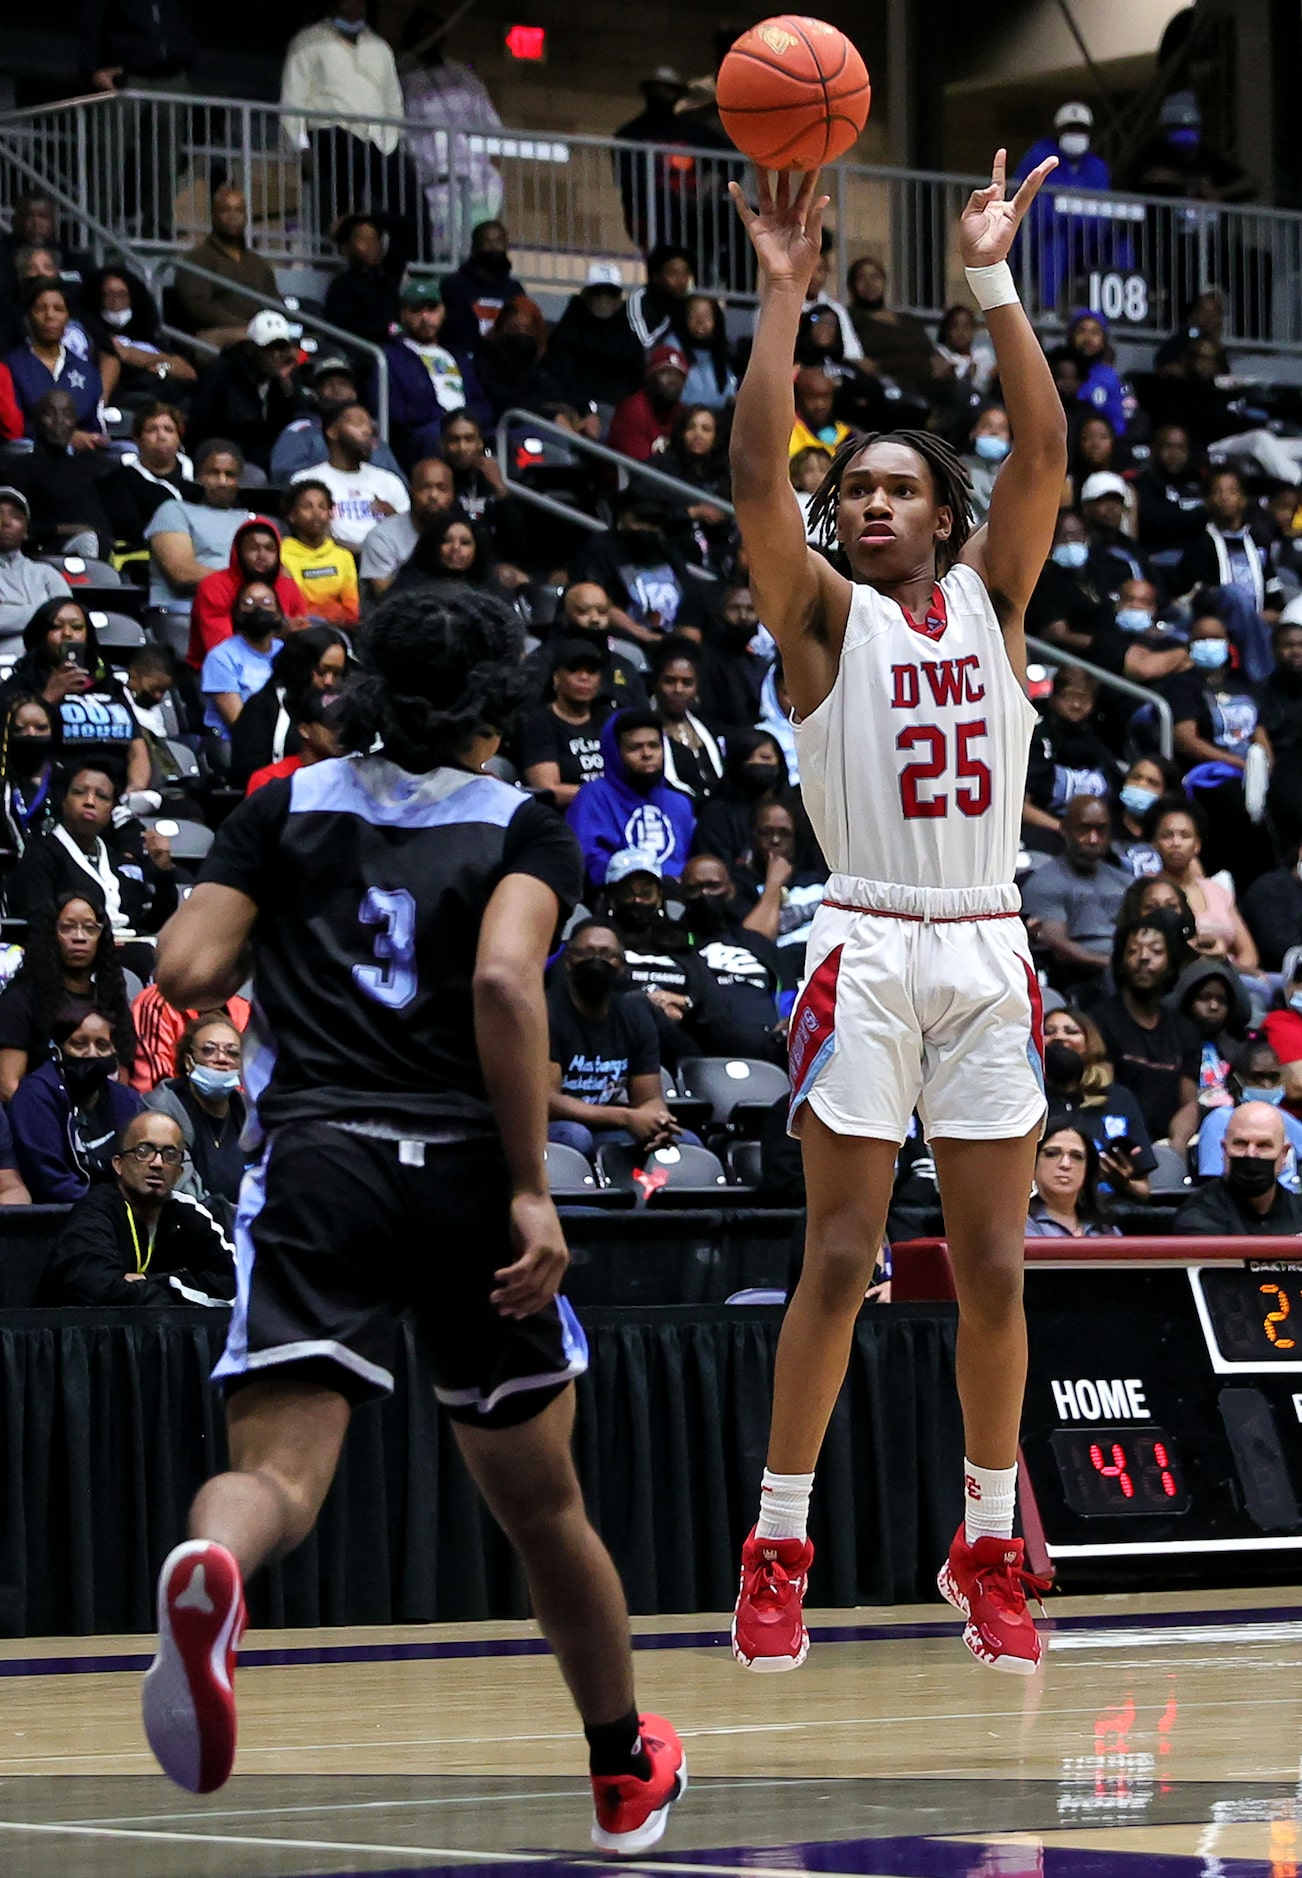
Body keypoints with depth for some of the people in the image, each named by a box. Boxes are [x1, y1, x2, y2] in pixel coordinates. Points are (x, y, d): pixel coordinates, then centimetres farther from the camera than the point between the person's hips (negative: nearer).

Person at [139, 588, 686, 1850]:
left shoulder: (286, 810, 11)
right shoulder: (520, 825, 6)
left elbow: (187, 973, 0)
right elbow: (504, 981, -13)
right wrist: (532, 1190, -13)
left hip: (318, 1162, 0)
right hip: (464, 1168, 0)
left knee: (277, 1471, -14)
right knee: (542, 1508, 19)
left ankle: (210, 1568, -52)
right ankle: (626, 1773, 34)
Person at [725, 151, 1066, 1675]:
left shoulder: (989, 594, 10)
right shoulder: (822, 612, 3)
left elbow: (1043, 455, -3)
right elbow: (756, 478, -13)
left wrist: (991, 279, -8)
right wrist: (783, 291, -15)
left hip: (989, 950, 3)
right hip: (868, 950, -3)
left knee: (993, 1269, 5)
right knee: (838, 1263, -3)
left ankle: (987, 1547, 16)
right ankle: (776, 1550, 5)